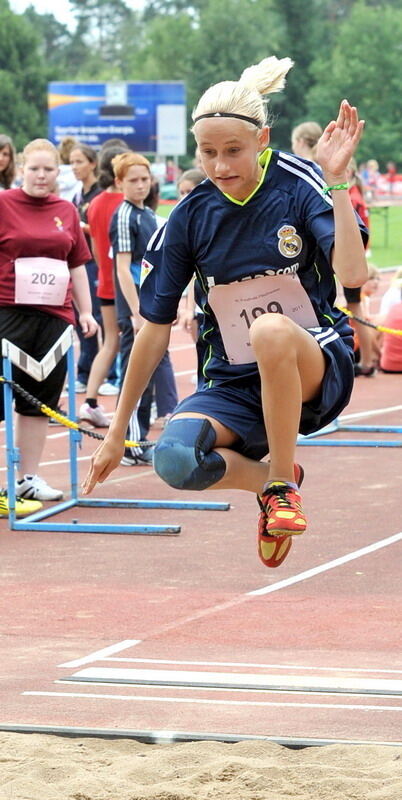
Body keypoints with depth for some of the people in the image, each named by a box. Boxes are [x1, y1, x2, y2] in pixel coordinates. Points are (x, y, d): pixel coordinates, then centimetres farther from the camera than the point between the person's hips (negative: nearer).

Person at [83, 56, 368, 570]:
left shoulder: (299, 185, -9)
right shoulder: (190, 218, -3)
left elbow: (352, 274, -24)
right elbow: (155, 330, 4)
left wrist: (336, 182, -28)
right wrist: (116, 434, 6)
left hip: (317, 371, -2)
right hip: (236, 387, 3)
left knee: (272, 330, -39)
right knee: (174, 458, -30)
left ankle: (283, 485, -16)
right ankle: (266, 478, 5)